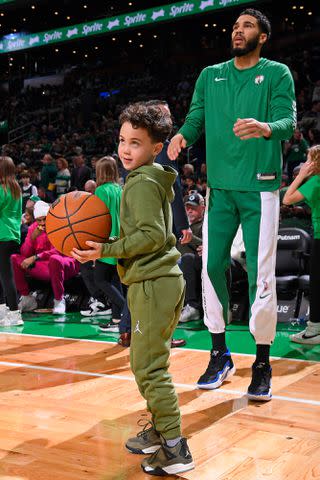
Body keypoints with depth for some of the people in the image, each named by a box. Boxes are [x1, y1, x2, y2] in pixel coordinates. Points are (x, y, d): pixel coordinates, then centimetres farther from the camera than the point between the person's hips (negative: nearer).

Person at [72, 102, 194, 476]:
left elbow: (153, 235, -21)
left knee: (148, 367, -7)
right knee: (145, 362, 18)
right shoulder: (155, 180, 18)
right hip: (161, 281, 11)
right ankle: (160, 430, 29)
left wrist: (107, 250, -17)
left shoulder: (142, 182, -12)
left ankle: (174, 449, -2)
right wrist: (106, 246, 15)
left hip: (152, 284, -11)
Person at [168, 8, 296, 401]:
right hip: (219, 185, 4)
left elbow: (288, 122, -10)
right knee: (212, 268, 3)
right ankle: (220, 355, 19)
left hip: (260, 186, -3)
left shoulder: (277, 74, 3)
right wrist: (182, 135, -17)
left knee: (260, 274, -4)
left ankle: (262, 363, 9)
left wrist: (265, 127, -33)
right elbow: (196, 118, 7)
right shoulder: (210, 76, 14)